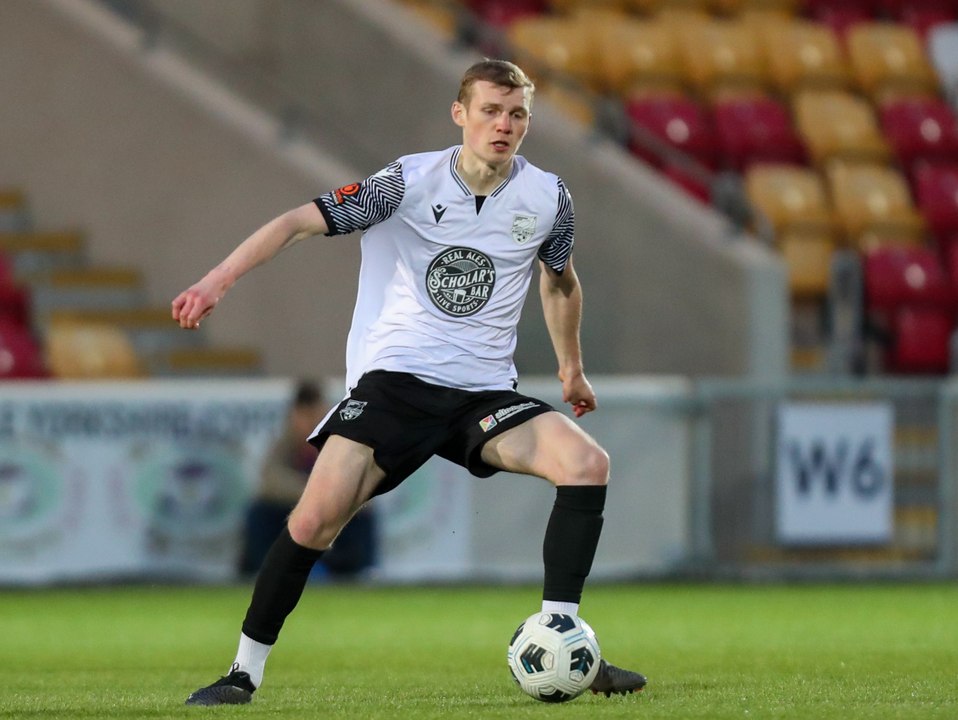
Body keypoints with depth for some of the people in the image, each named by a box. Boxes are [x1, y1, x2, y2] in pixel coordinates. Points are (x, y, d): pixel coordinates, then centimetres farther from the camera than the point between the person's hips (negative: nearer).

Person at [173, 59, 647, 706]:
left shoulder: (547, 198, 3)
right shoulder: (410, 182, -6)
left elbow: (559, 280, 25)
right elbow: (299, 222, -8)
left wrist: (572, 368, 33)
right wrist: (218, 281, -20)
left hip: (486, 393, 3)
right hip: (394, 379, -3)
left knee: (588, 462, -21)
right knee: (317, 518, -19)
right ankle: (245, 674, -4)